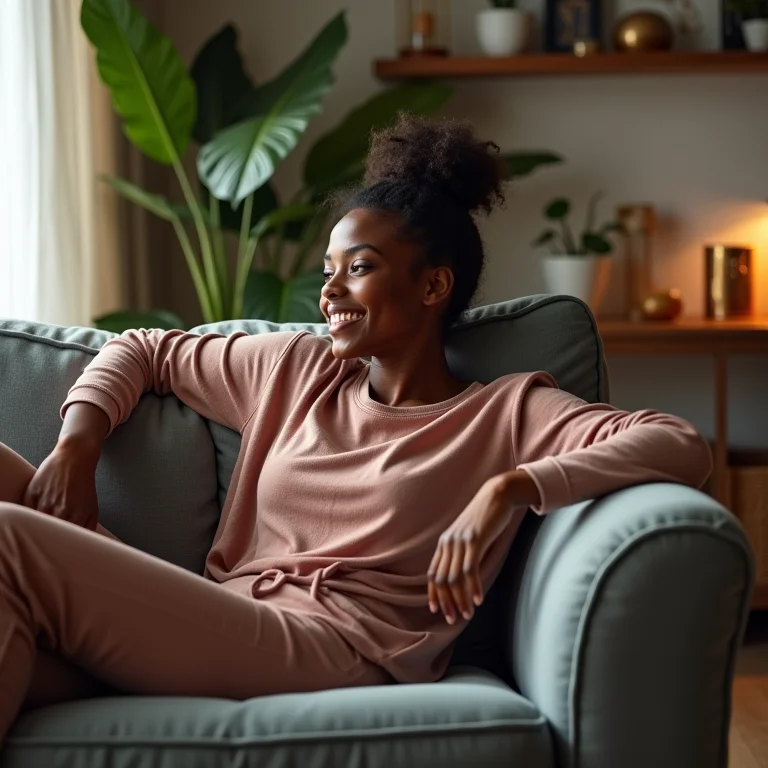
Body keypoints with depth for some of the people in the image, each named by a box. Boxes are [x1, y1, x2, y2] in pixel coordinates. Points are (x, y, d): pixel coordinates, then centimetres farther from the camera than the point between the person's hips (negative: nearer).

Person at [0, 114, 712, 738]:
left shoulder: (509, 410, 6)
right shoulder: (295, 372, 22)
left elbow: (684, 448, -7)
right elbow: (140, 350, 31)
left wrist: (508, 488, -20)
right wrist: (76, 446, 11)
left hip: (330, 653, -6)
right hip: (216, 632, 6)